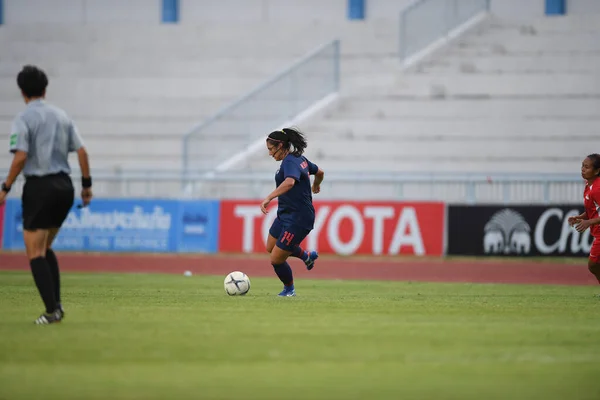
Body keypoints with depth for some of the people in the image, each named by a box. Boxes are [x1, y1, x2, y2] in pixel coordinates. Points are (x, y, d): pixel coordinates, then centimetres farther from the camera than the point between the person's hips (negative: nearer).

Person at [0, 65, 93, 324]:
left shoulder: (23, 119, -7)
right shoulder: (61, 116, 10)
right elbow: (81, 151, 7)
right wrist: (86, 185, 13)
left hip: (39, 186, -6)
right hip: (64, 186, 6)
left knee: (35, 253, -1)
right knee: (45, 249, 20)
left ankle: (52, 310, -11)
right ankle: (56, 303, 10)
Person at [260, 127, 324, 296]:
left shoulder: (290, 162, -22)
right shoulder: (299, 158, 7)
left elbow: (289, 182, -43)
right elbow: (319, 172, 23)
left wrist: (269, 198, -50)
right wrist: (316, 185, 46)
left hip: (298, 219, -10)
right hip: (285, 215, 10)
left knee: (276, 259, -2)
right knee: (271, 247, 25)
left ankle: (289, 289, 23)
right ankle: (307, 256, 43)